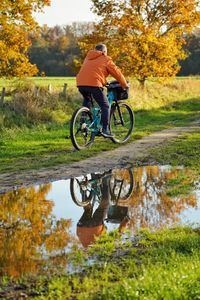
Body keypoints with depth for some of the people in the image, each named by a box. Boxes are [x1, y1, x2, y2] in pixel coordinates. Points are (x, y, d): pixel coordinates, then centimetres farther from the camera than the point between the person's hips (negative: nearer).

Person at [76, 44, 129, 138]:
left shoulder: (88, 57, 28)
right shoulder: (106, 59, 9)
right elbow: (116, 72, 10)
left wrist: (104, 82, 46)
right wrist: (124, 84, 23)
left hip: (80, 83, 7)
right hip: (93, 84, -6)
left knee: (87, 100, 34)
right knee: (105, 106, 4)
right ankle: (105, 129, -4)